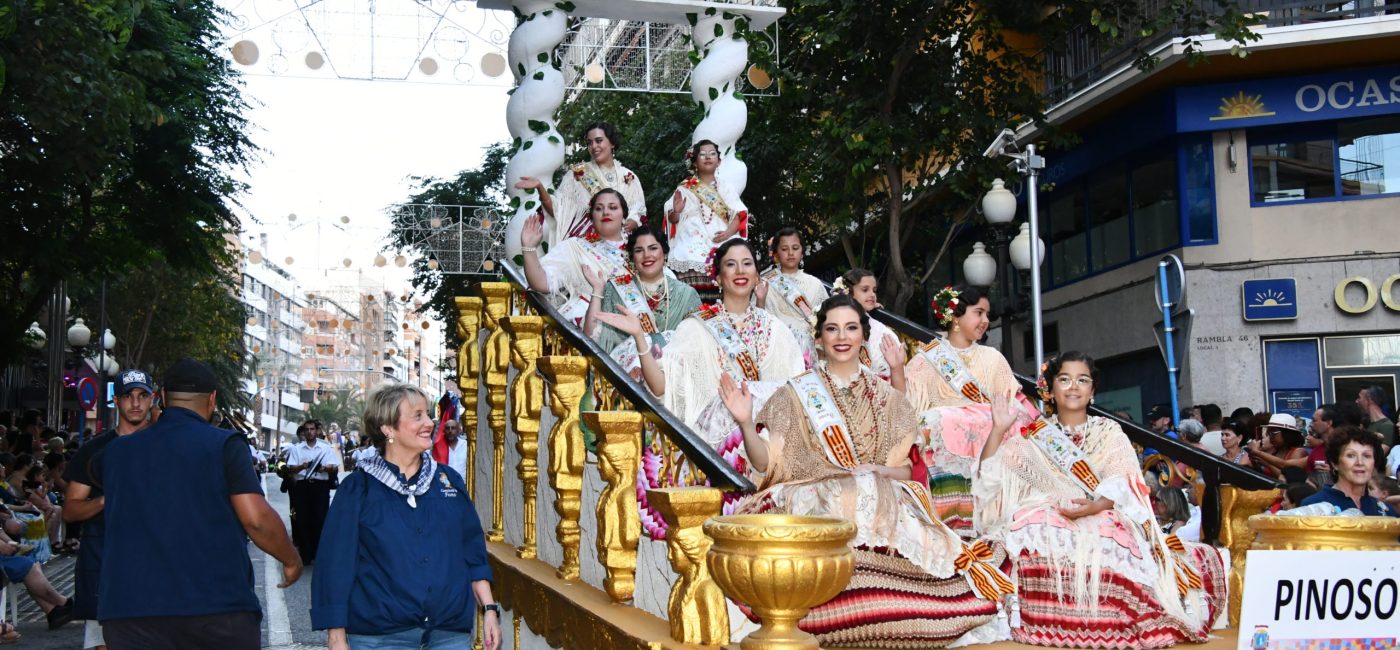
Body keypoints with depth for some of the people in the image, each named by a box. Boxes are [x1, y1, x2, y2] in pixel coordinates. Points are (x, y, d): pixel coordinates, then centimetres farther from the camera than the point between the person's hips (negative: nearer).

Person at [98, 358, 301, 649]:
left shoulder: (116, 450, 11)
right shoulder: (223, 445, -3)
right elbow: (257, 518, -10)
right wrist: (291, 560, 6)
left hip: (129, 607, 3)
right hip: (218, 606, -3)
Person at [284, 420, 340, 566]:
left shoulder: (327, 448, 8)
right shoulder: (296, 449, 9)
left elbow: (335, 468, 3)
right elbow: (290, 469, 1)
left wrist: (324, 468, -18)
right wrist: (302, 466, -19)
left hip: (320, 485, -1)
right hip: (302, 485, 1)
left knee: (319, 520, -4)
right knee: (302, 521, 0)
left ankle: (318, 554, 3)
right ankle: (305, 555, 6)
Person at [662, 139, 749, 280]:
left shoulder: (726, 189, 20)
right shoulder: (684, 189, 16)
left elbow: (738, 215, 8)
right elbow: (672, 219, 10)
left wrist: (729, 232, -11)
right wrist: (676, 211, -13)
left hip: (720, 240, 1)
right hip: (692, 241, -1)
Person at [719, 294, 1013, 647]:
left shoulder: (887, 398, 16)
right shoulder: (795, 394, 9)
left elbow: (905, 470, 13)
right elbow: (767, 464, 2)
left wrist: (878, 471, -8)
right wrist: (746, 423, -15)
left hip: (881, 498, 2)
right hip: (813, 500, -2)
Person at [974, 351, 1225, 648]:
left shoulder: (1109, 432, 14)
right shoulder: (1032, 436, 15)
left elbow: (1122, 485, -1)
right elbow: (991, 476, 5)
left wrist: (1096, 506, -20)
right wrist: (998, 429, -7)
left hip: (1104, 521, 0)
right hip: (1045, 521, 0)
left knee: (1104, 547, -34)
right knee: (1037, 542, -34)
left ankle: (1103, 625, -15)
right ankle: (1046, 624, -22)